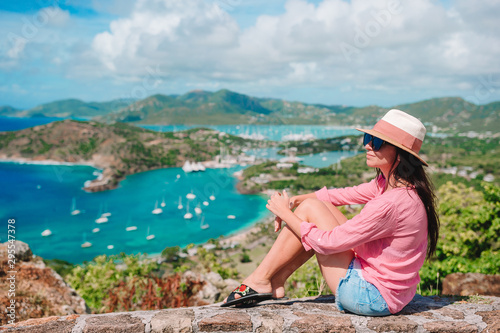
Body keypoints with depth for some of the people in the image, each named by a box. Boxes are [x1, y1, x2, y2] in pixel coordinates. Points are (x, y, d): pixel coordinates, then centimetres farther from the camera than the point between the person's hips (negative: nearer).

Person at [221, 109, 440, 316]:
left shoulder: (391, 204, -28)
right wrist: (295, 201, -2)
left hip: (371, 297, -9)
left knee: (310, 208, -10)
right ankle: (276, 282, 10)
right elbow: (346, 195, 11)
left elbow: (327, 243, -23)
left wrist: (285, 212, -10)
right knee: (315, 204, 7)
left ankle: (260, 281, 3)